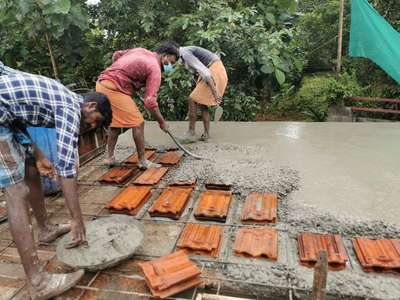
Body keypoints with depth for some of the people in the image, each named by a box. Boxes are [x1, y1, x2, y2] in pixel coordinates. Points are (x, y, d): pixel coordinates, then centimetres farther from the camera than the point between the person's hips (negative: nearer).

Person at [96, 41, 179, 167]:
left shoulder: (140, 50, 15)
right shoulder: (155, 69, -10)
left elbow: (116, 55, 25)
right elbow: (150, 101, -16)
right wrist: (162, 122, -6)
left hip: (102, 84, 10)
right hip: (114, 89, -10)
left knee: (116, 122, 19)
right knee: (138, 123, -5)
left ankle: (110, 157, 24)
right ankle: (142, 161, 3)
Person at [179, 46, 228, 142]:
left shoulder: (185, 53, -14)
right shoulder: (186, 51, 16)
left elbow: (204, 71, -23)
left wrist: (215, 92, -27)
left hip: (214, 72, -10)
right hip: (217, 71, 10)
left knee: (193, 99, -9)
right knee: (203, 102, 12)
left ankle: (191, 133, -6)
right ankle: (206, 134, 12)